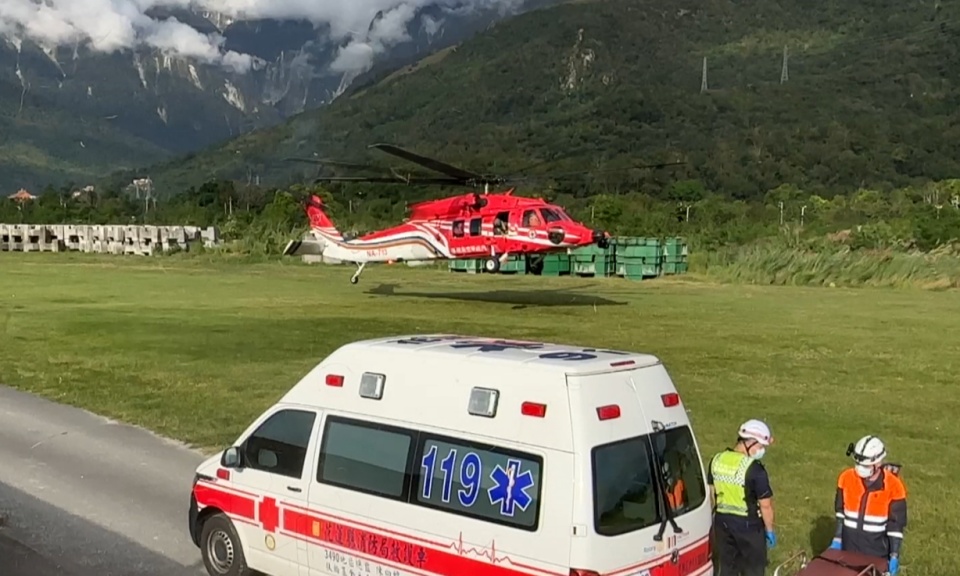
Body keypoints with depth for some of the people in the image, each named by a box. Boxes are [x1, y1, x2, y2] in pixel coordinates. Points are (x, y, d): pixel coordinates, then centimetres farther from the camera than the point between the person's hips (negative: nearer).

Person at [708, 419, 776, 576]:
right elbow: (765, 504, -16)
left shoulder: (717, 460, -2)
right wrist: (770, 530, -4)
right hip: (748, 524, -6)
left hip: (722, 521, 6)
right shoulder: (755, 468, -22)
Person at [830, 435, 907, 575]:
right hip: (849, 546, 3)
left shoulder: (893, 486, -15)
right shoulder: (847, 478, -6)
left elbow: (896, 524, -9)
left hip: (877, 550, -3)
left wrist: (894, 555, -12)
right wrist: (837, 539, 5)